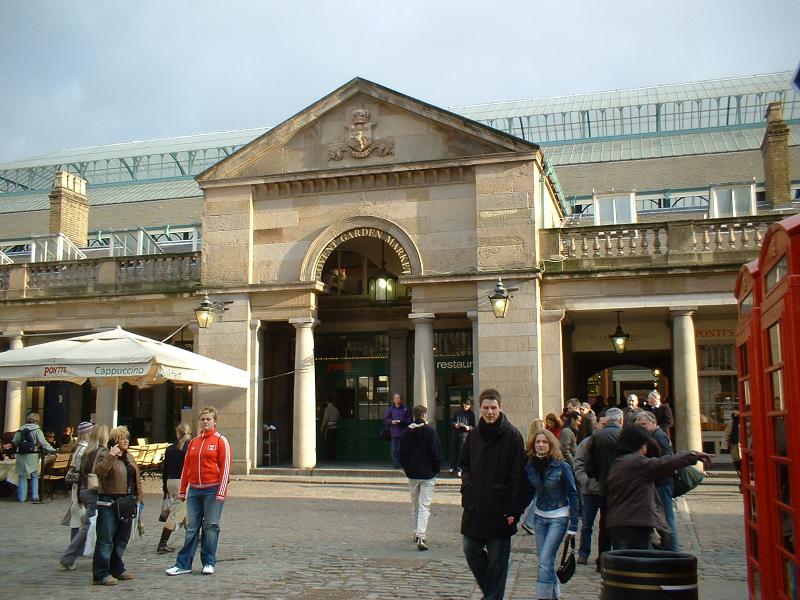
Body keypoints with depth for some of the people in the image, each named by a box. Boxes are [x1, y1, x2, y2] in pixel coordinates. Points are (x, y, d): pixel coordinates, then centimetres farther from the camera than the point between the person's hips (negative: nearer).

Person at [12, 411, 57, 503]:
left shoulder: (20, 430, 8)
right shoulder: (37, 430, -4)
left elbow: (14, 442, 7)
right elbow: (43, 443, -9)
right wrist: (53, 450, -5)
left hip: (21, 456, 3)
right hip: (32, 456, -3)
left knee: (22, 476, 10)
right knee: (34, 476, 9)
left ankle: (21, 497, 10)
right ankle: (34, 496, 5)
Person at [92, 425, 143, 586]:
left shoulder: (129, 457, 15)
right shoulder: (105, 455, -8)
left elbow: (136, 478, 20)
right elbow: (99, 472, -26)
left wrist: (139, 496, 15)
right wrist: (111, 456, -30)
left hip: (127, 503, 8)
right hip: (109, 503, -8)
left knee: (122, 539, 15)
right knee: (106, 539, -6)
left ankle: (117, 569, 26)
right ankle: (101, 574, -3)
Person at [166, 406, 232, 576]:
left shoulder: (221, 441, -2)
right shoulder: (193, 442, 13)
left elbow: (225, 467, -7)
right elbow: (186, 467, 16)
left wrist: (221, 492, -12)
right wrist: (182, 491, 11)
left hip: (212, 491, -4)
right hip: (194, 490, 4)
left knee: (210, 527, 2)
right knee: (191, 528, 6)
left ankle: (209, 563, 11)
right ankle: (183, 564, 10)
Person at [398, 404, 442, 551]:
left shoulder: (406, 432, 2)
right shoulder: (430, 431, -9)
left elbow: (402, 454, 5)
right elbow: (436, 453, -9)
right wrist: (437, 469, 4)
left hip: (412, 474, 3)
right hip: (428, 474, -3)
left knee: (414, 506, 18)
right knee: (424, 506, -5)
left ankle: (417, 533, 26)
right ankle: (421, 536, -17)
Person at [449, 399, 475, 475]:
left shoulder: (471, 414, 2)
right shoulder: (458, 412, 9)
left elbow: (473, 426, 1)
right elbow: (451, 421, 10)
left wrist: (468, 427, -21)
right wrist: (455, 425, -11)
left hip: (464, 434, -3)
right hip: (455, 434, 3)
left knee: (461, 452, -3)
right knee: (453, 451, 7)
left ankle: (459, 469, 3)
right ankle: (453, 467, 21)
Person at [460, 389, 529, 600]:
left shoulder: (512, 436, -8)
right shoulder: (474, 435, 7)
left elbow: (518, 476, -10)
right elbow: (465, 465, 19)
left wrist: (513, 510, -14)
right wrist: (467, 490, 3)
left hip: (499, 510, -5)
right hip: (475, 507, 5)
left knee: (497, 558, 3)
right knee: (471, 551, 10)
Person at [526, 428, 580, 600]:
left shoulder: (562, 466, -13)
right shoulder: (530, 465, -2)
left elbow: (573, 495, -8)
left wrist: (573, 526, -9)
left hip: (558, 518, -5)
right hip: (539, 516, 5)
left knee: (545, 561, -13)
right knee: (545, 561, 9)